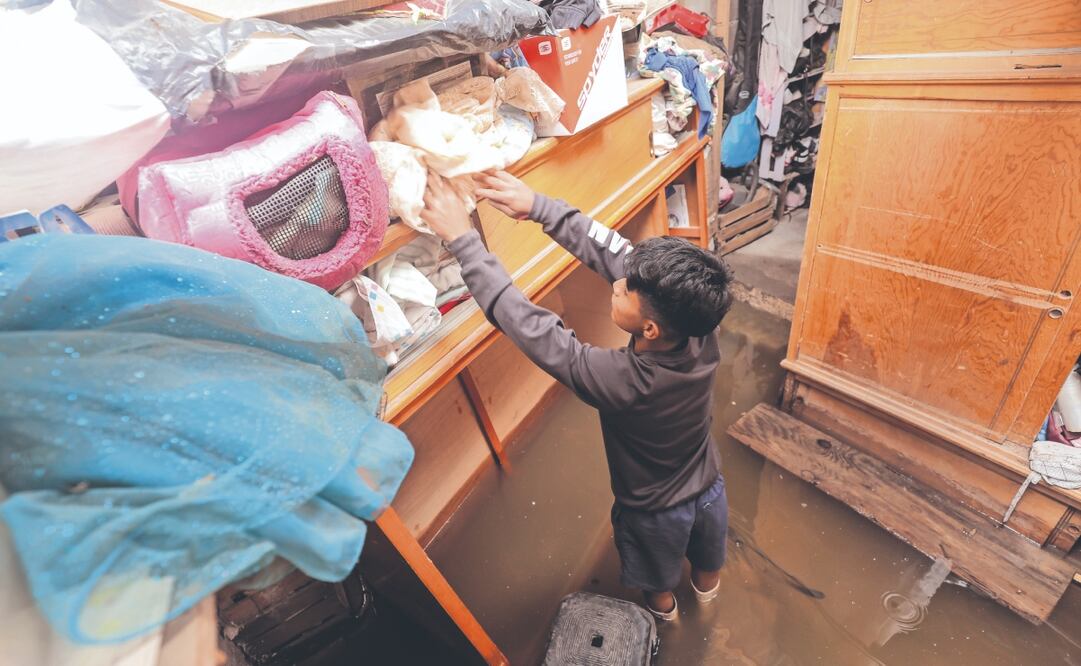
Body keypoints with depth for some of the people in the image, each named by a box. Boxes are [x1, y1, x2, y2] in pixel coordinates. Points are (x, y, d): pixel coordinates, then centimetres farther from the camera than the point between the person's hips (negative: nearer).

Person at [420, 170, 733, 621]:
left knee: (658, 576, 32)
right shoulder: (700, 333, -31)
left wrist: (462, 238, -37)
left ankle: (663, 607, 64)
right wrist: (539, 206, -28)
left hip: (655, 512, -4)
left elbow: (529, 326, -41)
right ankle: (707, 587, 69)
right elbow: (615, 254, -28)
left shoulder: (624, 381, -45)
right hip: (709, 490, 5)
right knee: (708, 556, 37)